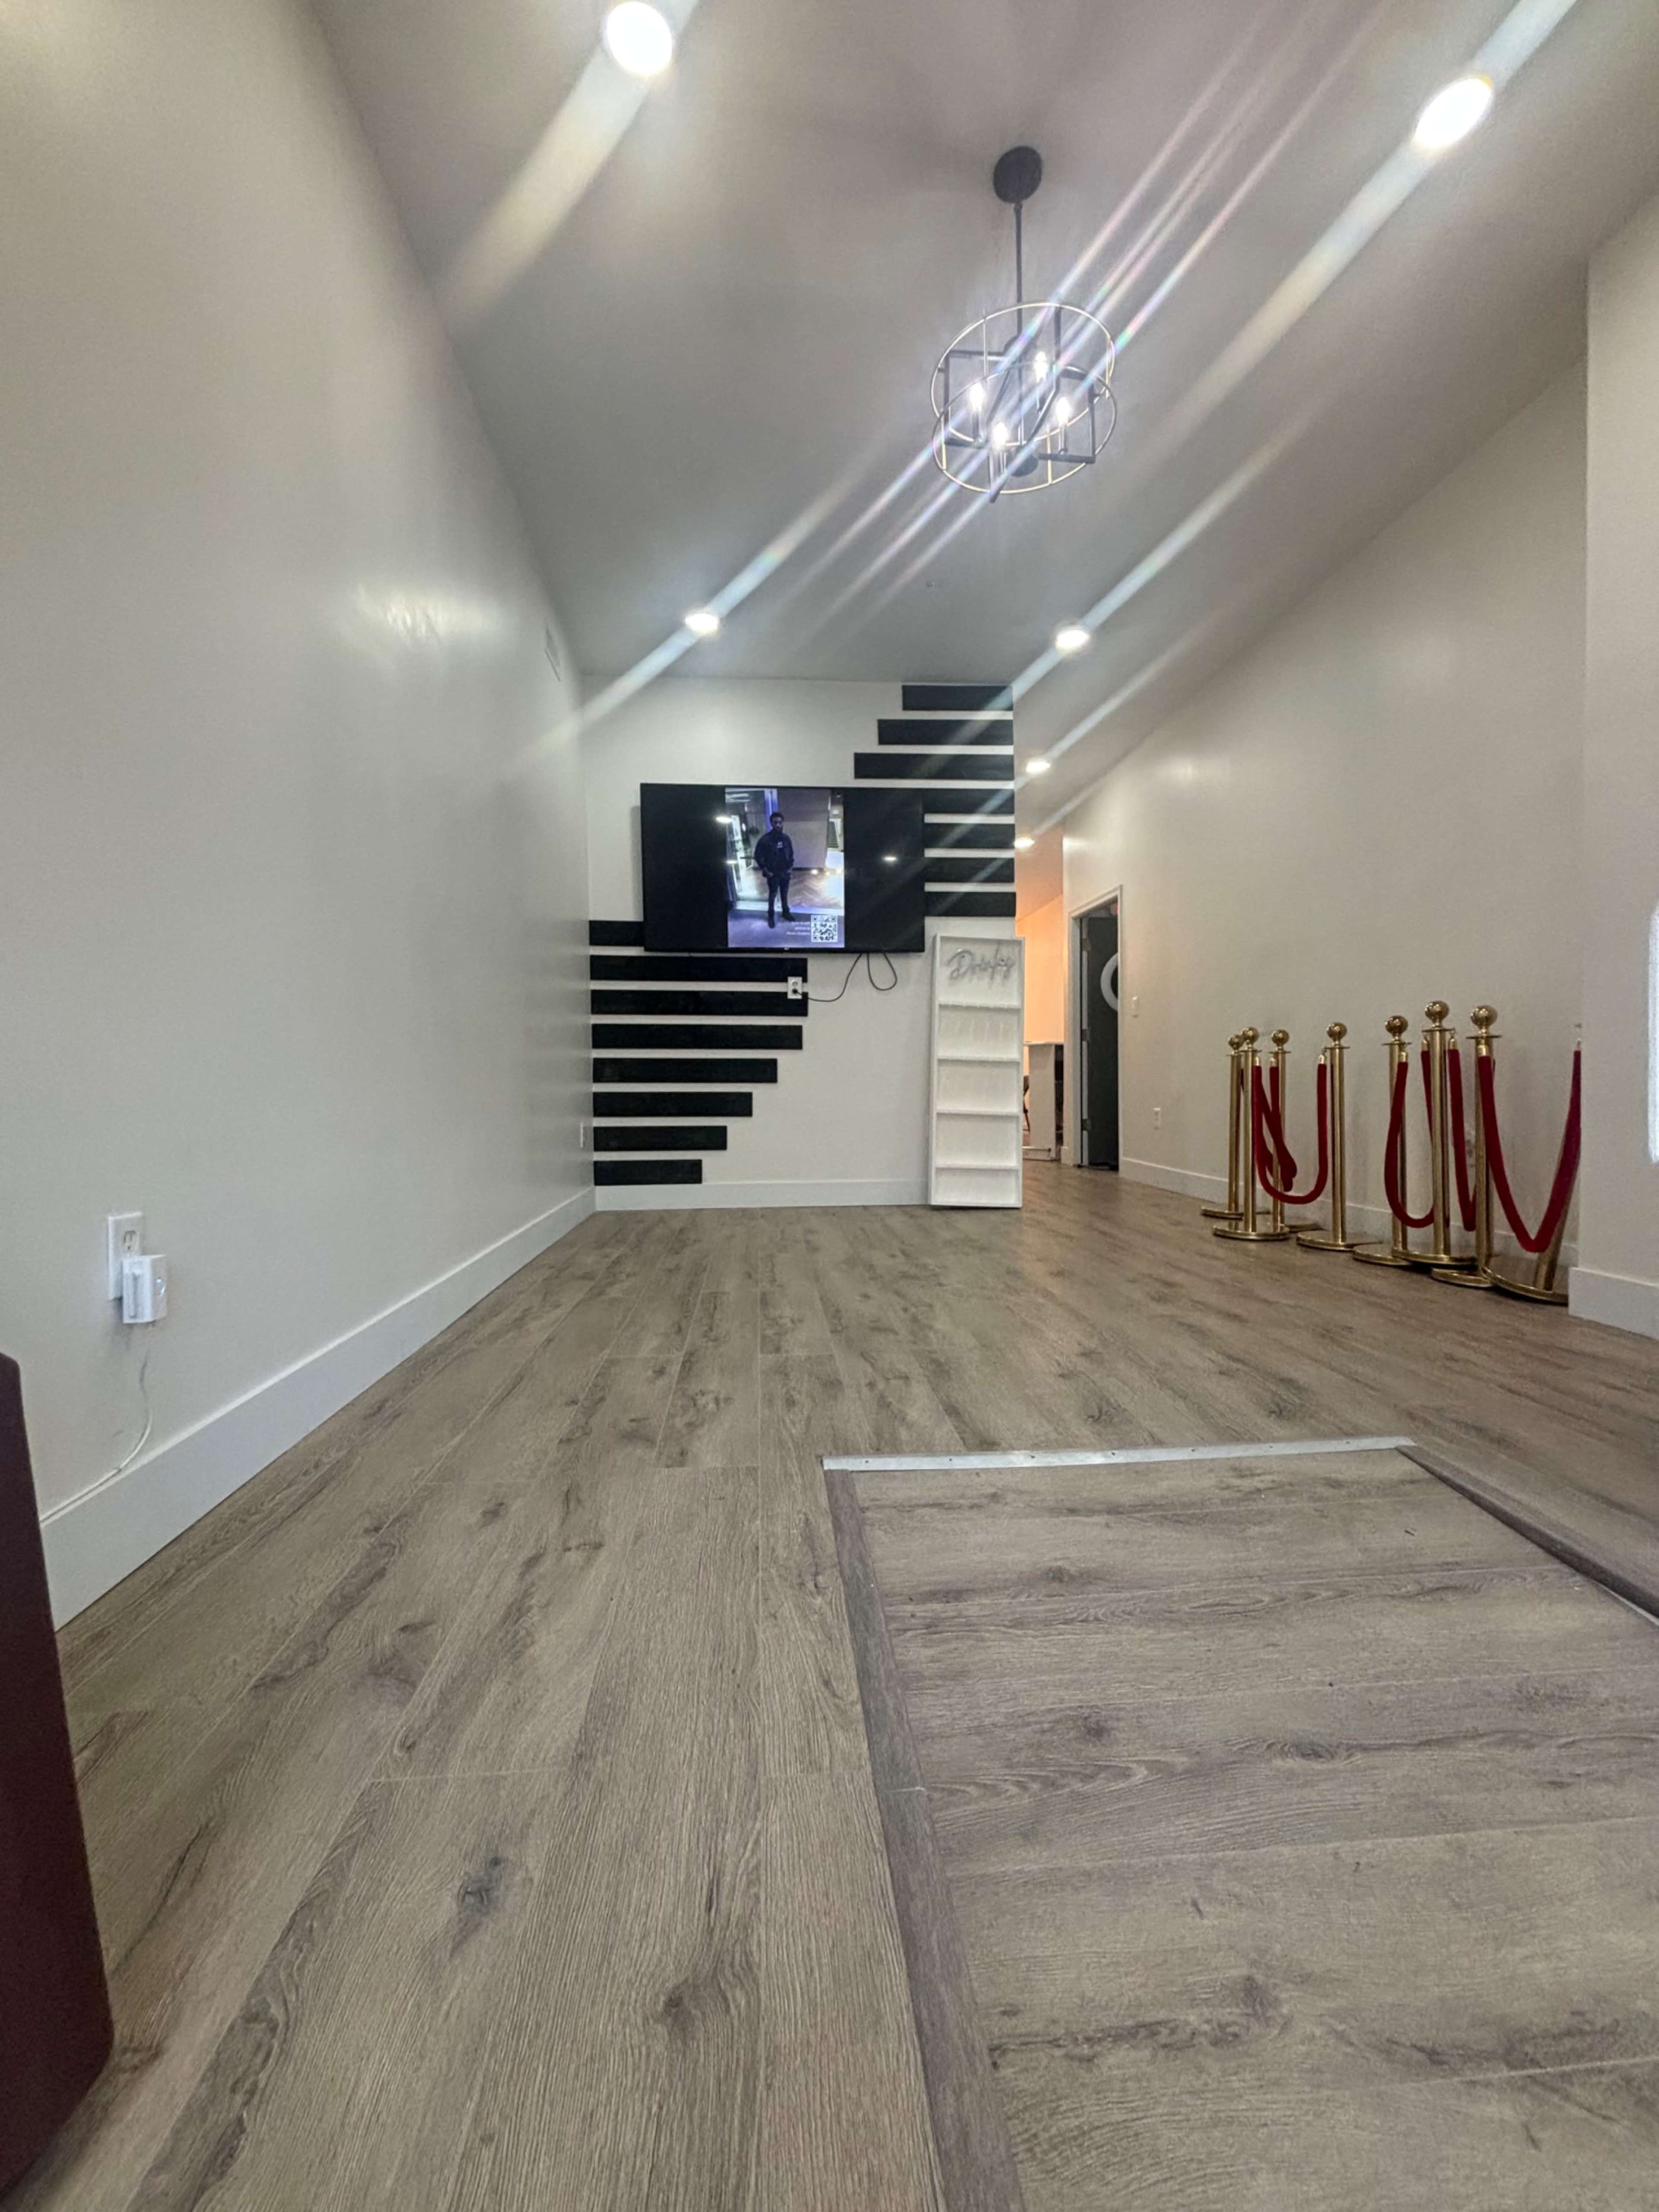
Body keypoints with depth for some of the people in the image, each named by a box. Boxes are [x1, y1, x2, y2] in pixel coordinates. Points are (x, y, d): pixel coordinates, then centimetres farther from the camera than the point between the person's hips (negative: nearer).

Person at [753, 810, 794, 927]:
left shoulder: (786, 838, 0)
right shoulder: (766, 840, -15)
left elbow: (791, 854, 13)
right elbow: (758, 856, -9)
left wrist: (791, 867, 5)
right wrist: (766, 871, -11)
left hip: (785, 873, 4)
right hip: (773, 874, -4)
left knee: (785, 894, 17)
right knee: (772, 896, 5)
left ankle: (786, 913, 33)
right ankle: (771, 917, 17)